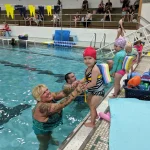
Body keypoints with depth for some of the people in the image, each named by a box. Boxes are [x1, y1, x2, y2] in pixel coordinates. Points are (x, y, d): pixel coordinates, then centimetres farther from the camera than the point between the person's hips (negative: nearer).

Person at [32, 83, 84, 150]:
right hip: (42, 130, -7)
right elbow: (61, 105, -53)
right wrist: (75, 92, -62)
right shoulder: (42, 107, -44)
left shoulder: (49, 96, -23)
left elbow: (63, 93, -32)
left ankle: (51, 141, 68)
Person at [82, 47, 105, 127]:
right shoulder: (88, 68, -4)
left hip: (98, 91, -10)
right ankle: (95, 115, 55)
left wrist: (83, 87, -22)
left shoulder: (95, 69, -31)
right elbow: (86, 79, 5)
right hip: (92, 90, 10)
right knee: (89, 103, 29)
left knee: (92, 106, 3)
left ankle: (92, 123, 24)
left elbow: (93, 83, -31)